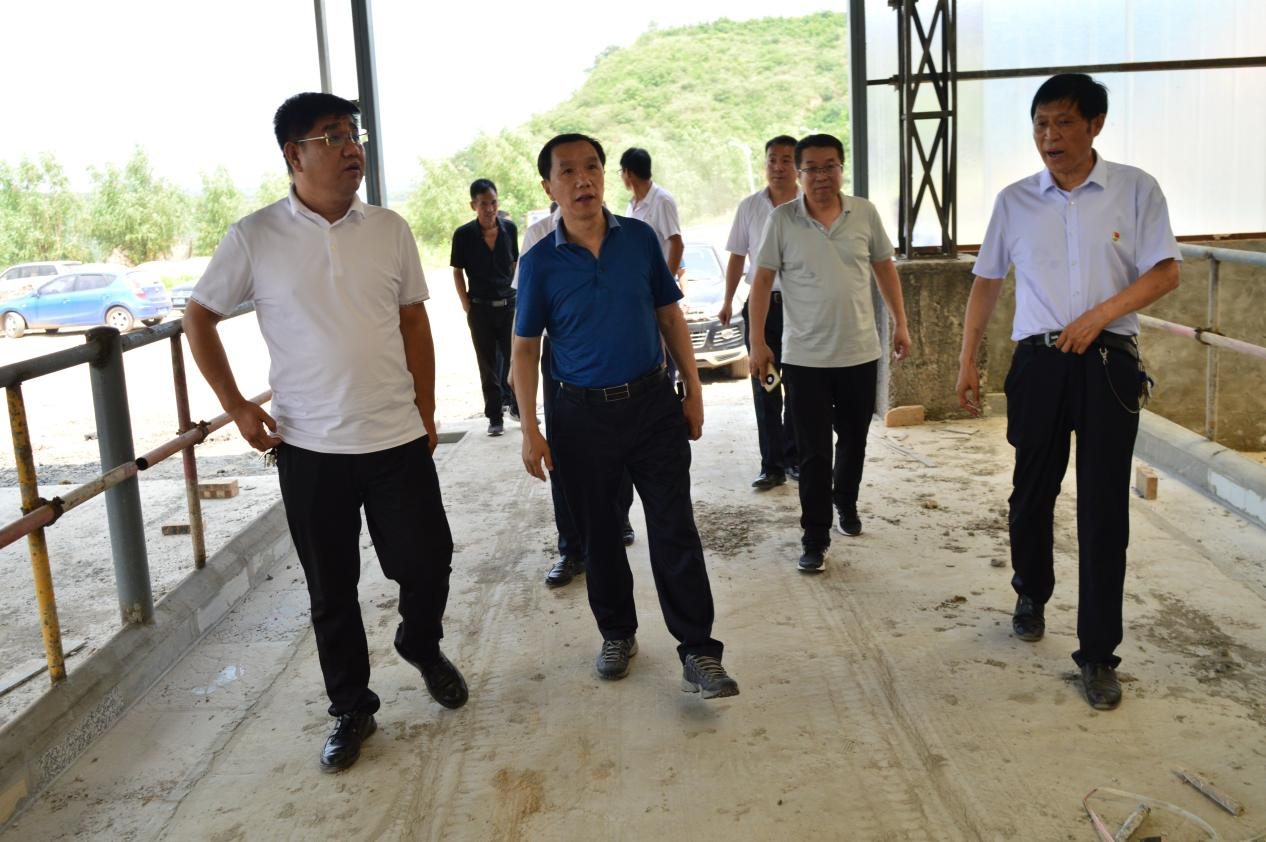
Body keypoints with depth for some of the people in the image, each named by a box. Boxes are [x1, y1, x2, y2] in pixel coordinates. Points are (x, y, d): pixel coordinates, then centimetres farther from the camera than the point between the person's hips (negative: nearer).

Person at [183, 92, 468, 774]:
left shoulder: (390, 230, 2)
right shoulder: (254, 238, -5)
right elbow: (200, 318, 5)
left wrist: (425, 410, 8)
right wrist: (235, 406, -1)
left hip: (398, 438, 2)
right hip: (308, 448, -1)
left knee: (426, 563, 7)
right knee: (331, 590, 10)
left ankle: (424, 650, 39)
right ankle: (351, 709, 29)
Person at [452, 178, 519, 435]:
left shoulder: (509, 229, 1)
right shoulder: (464, 235, -7)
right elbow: (458, 272, 0)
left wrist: (518, 298, 5)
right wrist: (467, 307, -3)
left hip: (508, 304, 2)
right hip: (480, 308, -2)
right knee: (489, 365, 7)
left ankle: (516, 405, 25)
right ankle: (494, 417, 16)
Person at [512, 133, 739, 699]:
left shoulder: (640, 239, 0)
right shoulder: (540, 263, -4)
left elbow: (670, 317, 8)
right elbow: (525, 349, 0)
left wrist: (693, 391, 5)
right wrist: (530, 431, -5)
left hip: (654, 403, 0)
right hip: (584, 414, 0)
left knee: (675, 529, -2)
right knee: (599, 534, 12)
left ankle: (698, 653, 5)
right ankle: (617, 635, 32)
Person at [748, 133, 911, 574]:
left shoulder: (864, 213, 0)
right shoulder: (781, 219, -6)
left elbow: (885, 268, 11)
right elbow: (762, 281, -3)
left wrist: (900, 323, 10)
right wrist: (757, 342, -6)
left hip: (860, 352, 3)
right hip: (804, 357, -3)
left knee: (854, 439, 18)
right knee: (814, 451, 0)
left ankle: (846, 501, 43)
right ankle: (815, 538, 10)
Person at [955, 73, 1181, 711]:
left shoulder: (1135, 190, 1)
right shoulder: (1014, 201, 7)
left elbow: (1165, 272, -2)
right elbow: (986, 282, 12)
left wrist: (1100, 314, -16)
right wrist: (967, 362, 8)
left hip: (1108, 361, -2)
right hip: (1039, 361, 2)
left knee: (1104, 508, -2)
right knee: (1033, 491, 12)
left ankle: (1097, 654, 7)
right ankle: (1032, 596, 40)